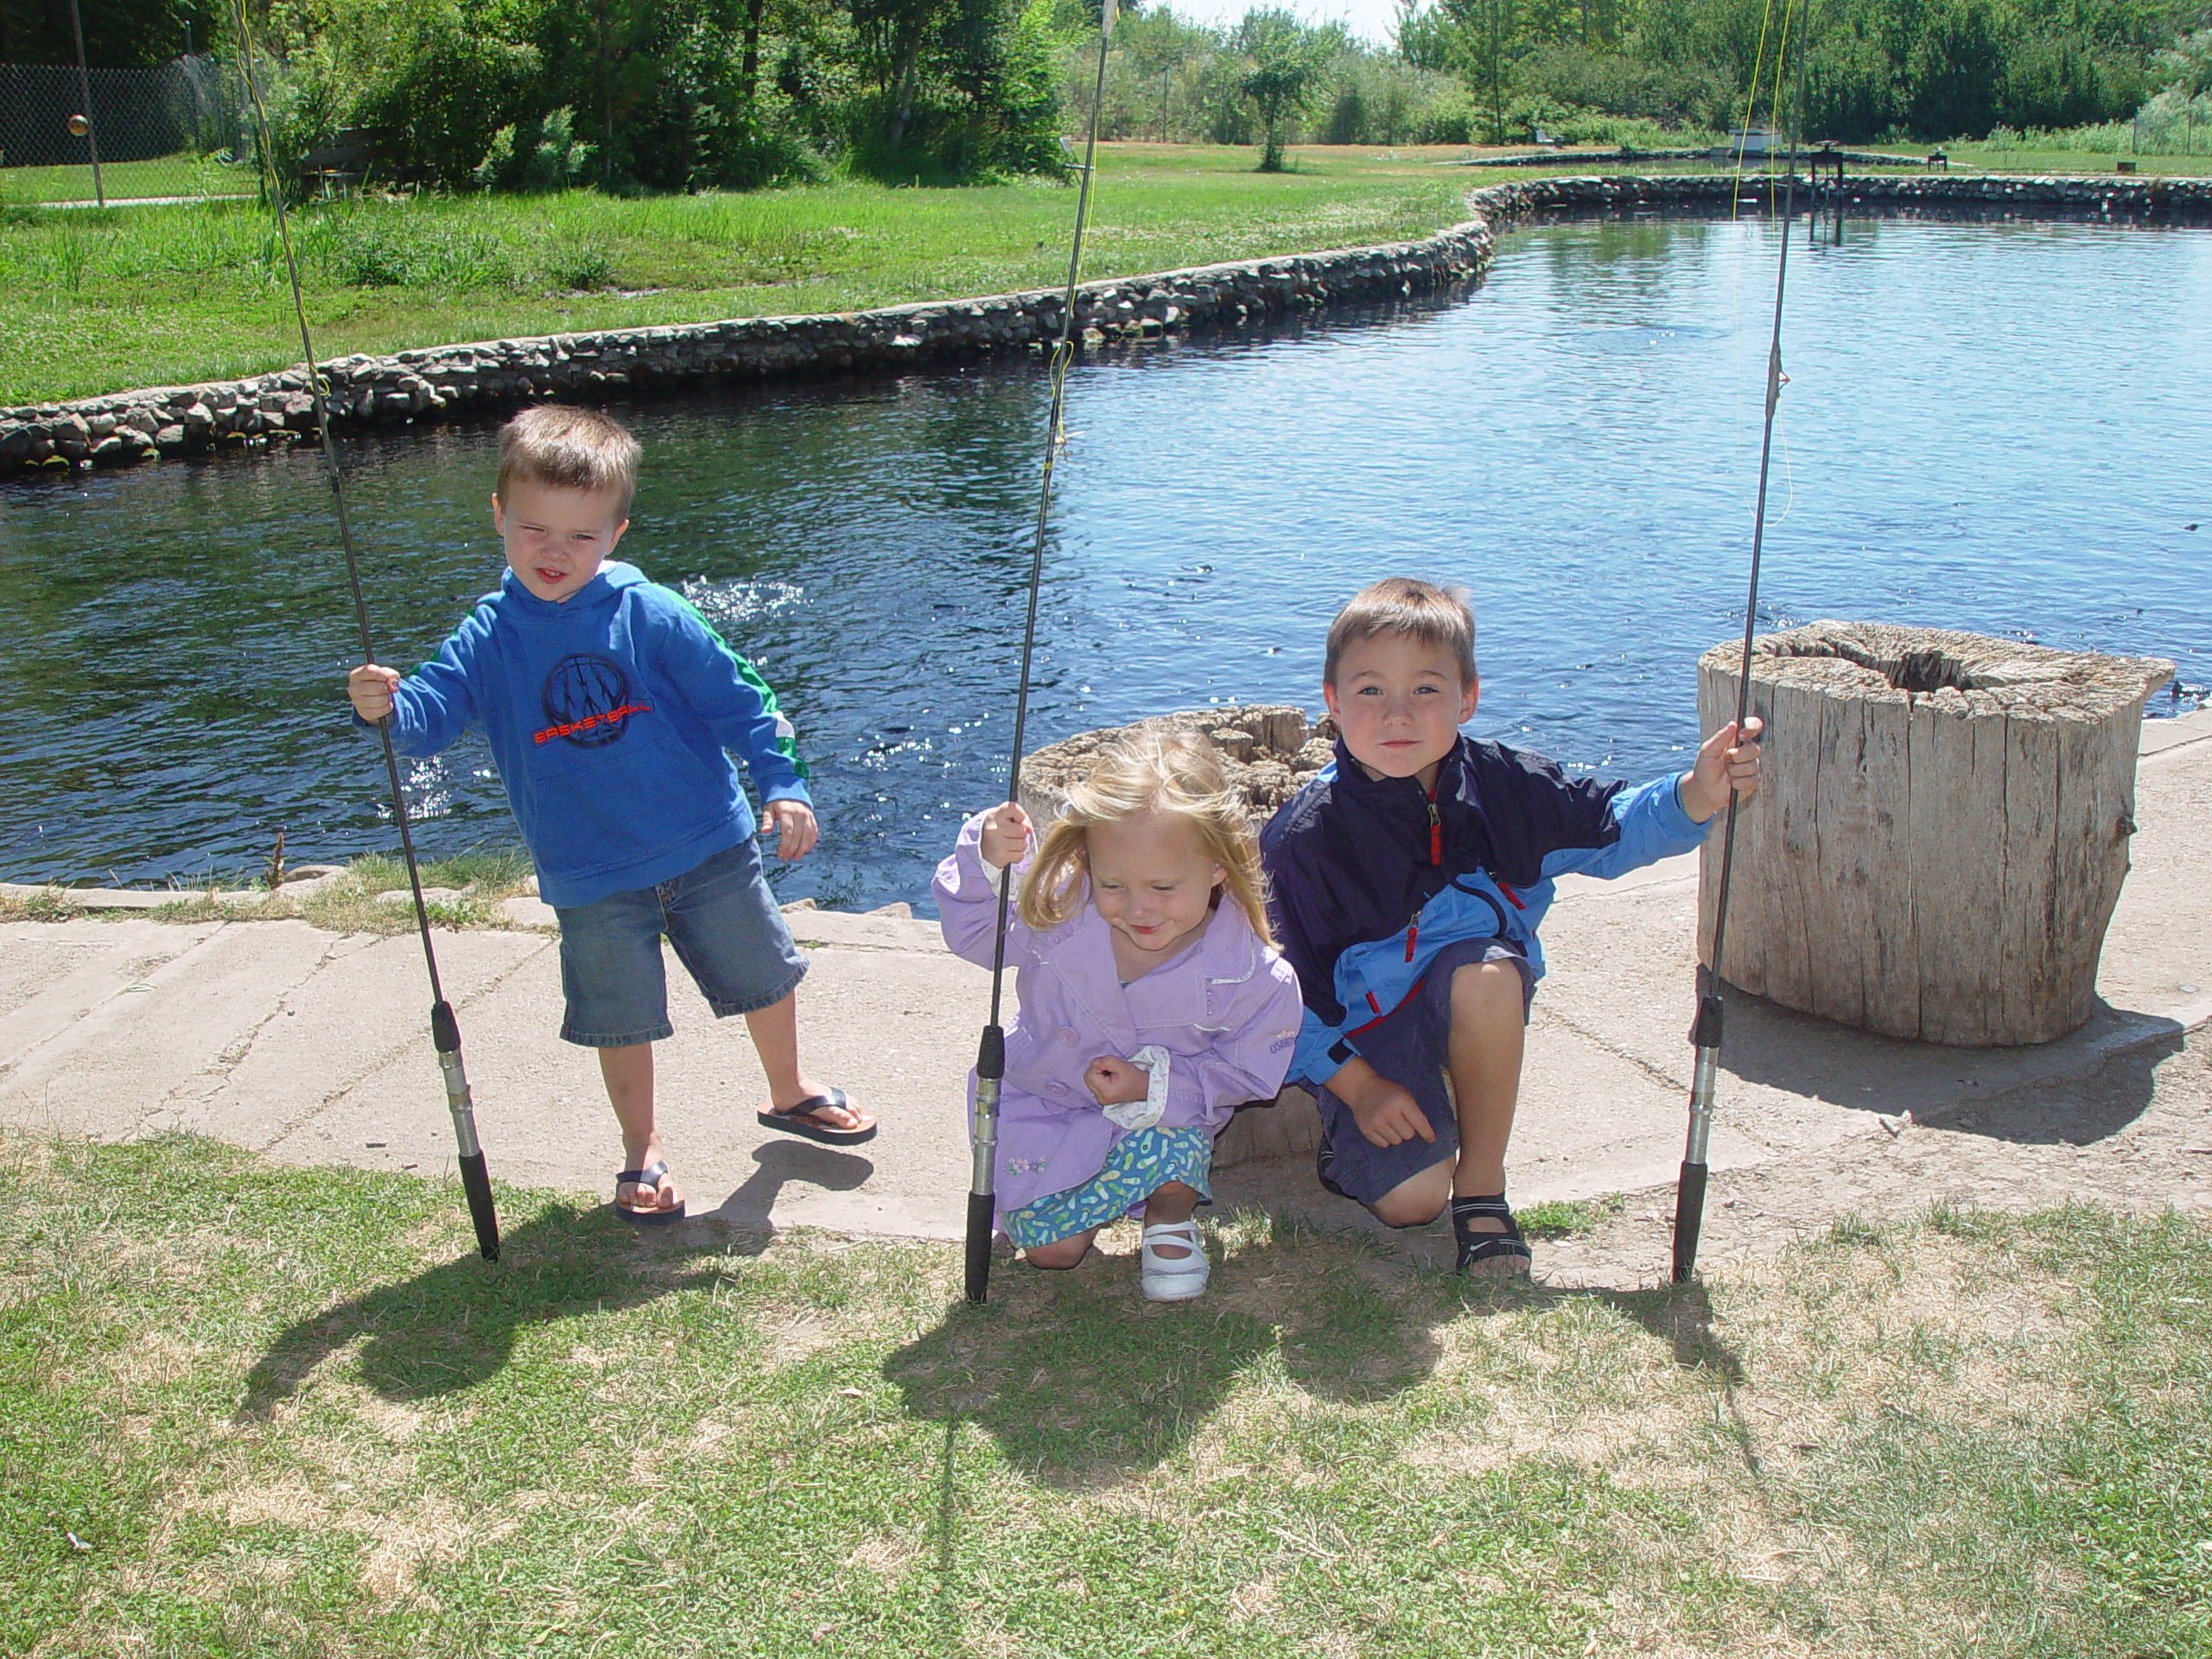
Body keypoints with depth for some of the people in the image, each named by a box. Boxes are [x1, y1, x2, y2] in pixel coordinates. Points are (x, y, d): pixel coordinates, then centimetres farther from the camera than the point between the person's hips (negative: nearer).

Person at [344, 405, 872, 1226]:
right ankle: (642, 1152, 34)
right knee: (622, 1020, 10)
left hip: (709, 848, 0)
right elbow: (433, 709, -16)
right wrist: (389, 706, -39)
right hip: (592, 880, 0)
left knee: (764, 976, 16)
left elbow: (737, 697, -5)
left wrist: (783, 784, -11)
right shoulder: (487, 639, -6)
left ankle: (790, 1092, 44)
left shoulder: (650, 615, -10)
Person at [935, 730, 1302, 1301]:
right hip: (1047, 1100, 2)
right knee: (1052, 1250, -1)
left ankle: (1170, 1216, 3)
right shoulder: (1057, 909, -26)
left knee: (1168, 1138, -34)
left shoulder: (1249, 976, -28)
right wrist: (985, 863, -33)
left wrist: (1153, 1087, -29)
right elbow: (971, 931, -11)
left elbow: (1245, 1072, -15)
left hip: (1173, 1109, -1)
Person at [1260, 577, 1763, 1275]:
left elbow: (1606, 827, 0)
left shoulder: (1501, 784, -11)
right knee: (1409, 1201, -18)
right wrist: (1357, 1087, -16)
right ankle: (1349, 1134, 21)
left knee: (1484, 973, -34)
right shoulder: (1306, 836, -20)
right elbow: (1285, 984, -14)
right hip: (1364, 1038, -2)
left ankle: (1482, 1184, -15)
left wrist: (1696, 794, -20)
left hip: (1476, 1010, 2)